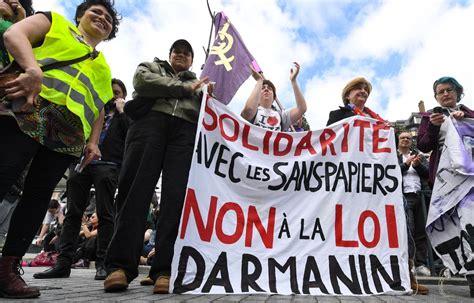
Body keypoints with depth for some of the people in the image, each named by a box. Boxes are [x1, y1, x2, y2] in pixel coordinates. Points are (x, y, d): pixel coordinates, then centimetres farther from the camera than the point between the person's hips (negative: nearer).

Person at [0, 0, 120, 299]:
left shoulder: (103, 68, 31)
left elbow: (98, 109, 26)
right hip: (27, 113, -4)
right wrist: (33, 69, -19)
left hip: (69, 134, 4)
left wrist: (93, 142, 10)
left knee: (39, 195, -1)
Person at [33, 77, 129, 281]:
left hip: (108, 165, -4)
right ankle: (63, 262, 2)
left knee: (105, 213, -6)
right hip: (82, 161, 4)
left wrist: (120, 110, 5)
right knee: (73, 212, -1)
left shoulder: (126, 114, 17)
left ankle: (102, 263, -4)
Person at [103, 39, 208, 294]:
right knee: (135, 189, -16)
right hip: (150, 122, -1)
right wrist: (185, 88, 5)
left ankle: (166, 269, -20)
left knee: (177, 196, -16)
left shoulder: (198, 83, 36)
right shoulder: (151, 67, 31)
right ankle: (121, 265, -16)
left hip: (185, 131, 2)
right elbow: (142, 82, 6)